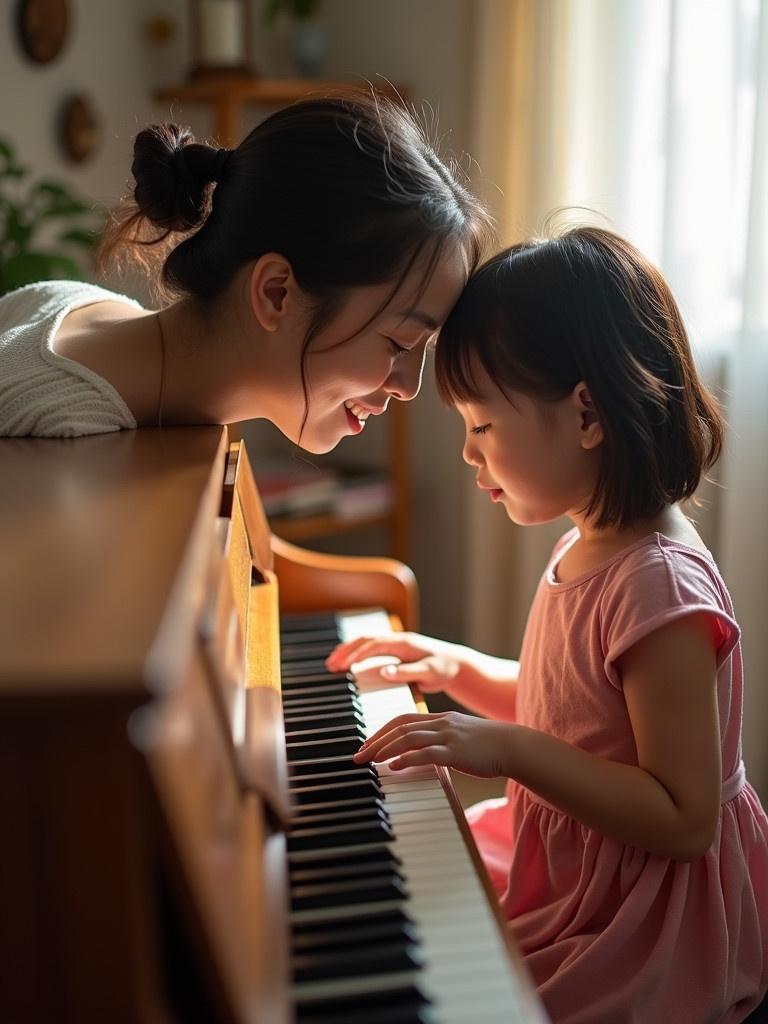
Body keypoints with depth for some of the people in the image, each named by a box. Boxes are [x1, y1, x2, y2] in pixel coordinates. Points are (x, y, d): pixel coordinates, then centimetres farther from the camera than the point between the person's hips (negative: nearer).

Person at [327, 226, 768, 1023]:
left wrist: (509, 749, -31)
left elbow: (686, 820, -26)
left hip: (640, 936, -9)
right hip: (566, 862, 9)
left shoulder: (659, 586, -27)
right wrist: (459, 670, 4)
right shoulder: (591, 548, 2)